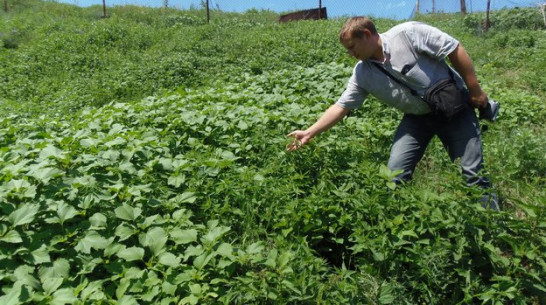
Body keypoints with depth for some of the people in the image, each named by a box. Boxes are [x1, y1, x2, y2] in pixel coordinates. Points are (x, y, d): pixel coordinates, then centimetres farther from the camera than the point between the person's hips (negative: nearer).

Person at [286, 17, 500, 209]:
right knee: (395, 176, -6)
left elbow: (455, 50, -16)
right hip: (418, 117, 4)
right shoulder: (363, 74, -7)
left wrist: (475, 90, -13)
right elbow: (341, 106, -5)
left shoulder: (408, 33, -21)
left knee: (472, 173, 0)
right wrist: (310, 133, -10)